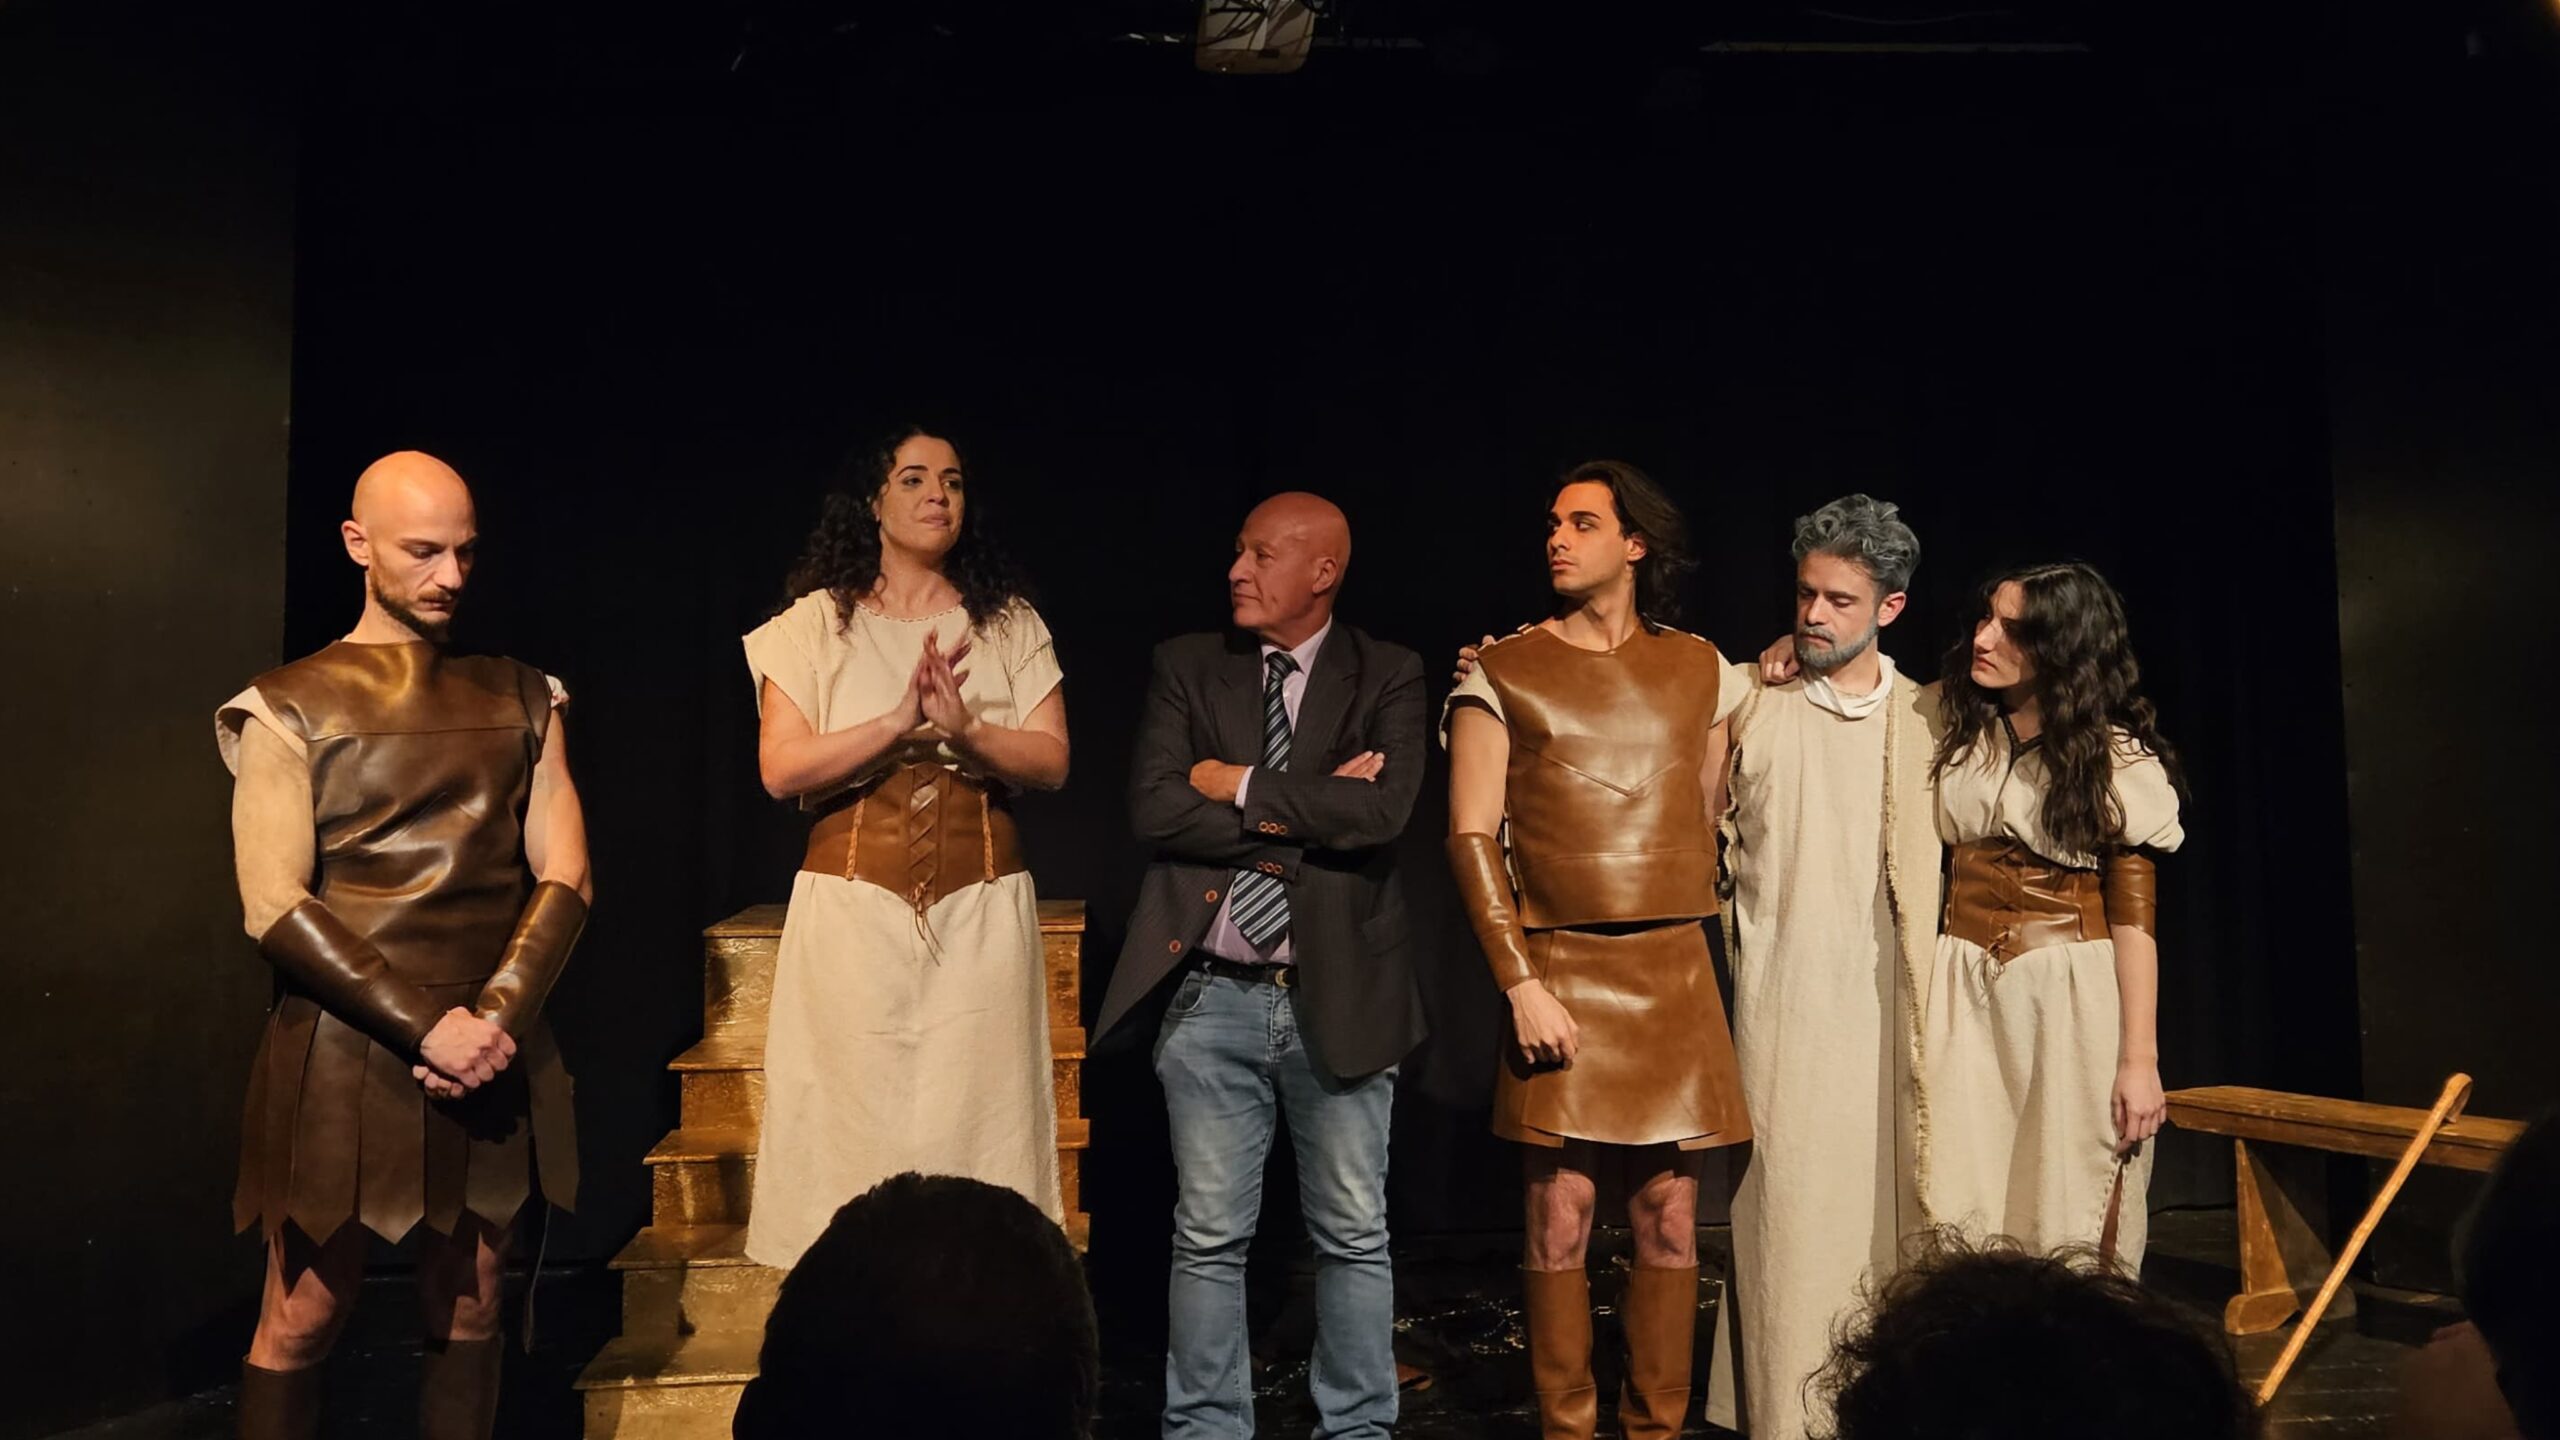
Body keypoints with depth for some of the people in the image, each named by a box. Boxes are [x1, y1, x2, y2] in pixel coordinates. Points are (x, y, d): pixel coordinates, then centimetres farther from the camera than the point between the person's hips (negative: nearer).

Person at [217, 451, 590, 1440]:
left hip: (494, 1053, 3)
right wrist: (424, 1028, -15)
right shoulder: (291, 707, 0)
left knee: (469, 1307, 10)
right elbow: (275, 906, -8)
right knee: (305, 1317, 2)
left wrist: (496, 1018, -11)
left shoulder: (521, 699, 11)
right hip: (344, 1053, -3)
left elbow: (564, 877, 5)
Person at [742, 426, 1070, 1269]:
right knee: (854, 1114, 0)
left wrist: (965, 729, -18)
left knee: (975, 1114, -1)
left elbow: (1051, 761, 0)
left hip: (981, 905, 1)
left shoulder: (1010, 624, 10)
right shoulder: (816, 622, 5)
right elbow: (781, 770, -6)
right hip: (853, 904, -1)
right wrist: (897, 724, -18)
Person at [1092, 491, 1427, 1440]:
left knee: (1354, 1237, 10)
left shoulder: (1387, 677, 1)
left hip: (1339, 997, -1)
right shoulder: (1186, 667, 5)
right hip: (1214, 999, 1)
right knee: (1208, 1238, 9)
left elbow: (1383, 809, -16)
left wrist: (1240, 786, -11)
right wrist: (1309, 812, -12)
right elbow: (1153, 809, -8)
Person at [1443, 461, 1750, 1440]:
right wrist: (1521, 984, -9)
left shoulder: (1699, 670, 11)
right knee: (1559, 1218, -1)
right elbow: (1472, 837, -3)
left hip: (1675, 974, 2)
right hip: (1559, 975, -2)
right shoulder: (1501, 674, 3)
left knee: (1669, 1220, 5)